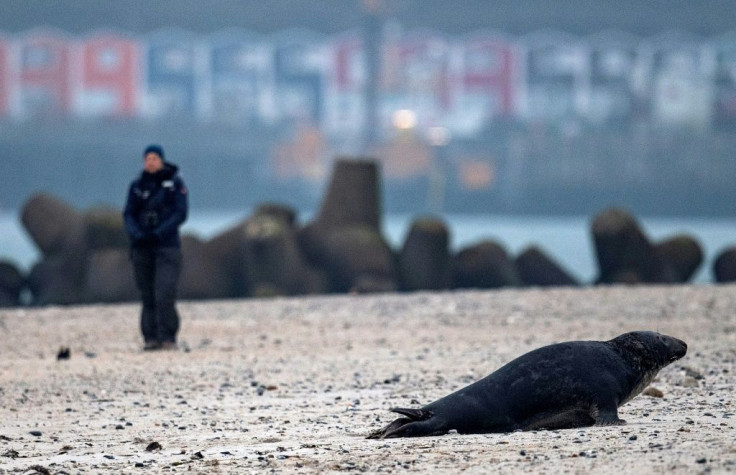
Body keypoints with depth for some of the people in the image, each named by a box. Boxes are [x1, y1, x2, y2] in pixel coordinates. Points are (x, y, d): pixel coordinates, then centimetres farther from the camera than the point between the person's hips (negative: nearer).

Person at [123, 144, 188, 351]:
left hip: (167, 245, -3)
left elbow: (180, 213, -5)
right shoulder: (137, 185, 10)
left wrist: (159, 233, -17)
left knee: (164, 293, -15)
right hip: (142, 247, 3)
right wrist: (136, 234, -13)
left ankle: (168, 338, -12)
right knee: (148, 295, 3)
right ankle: (151, 337, 7)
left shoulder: (175, 183, 1)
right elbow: (129, 214, 7)